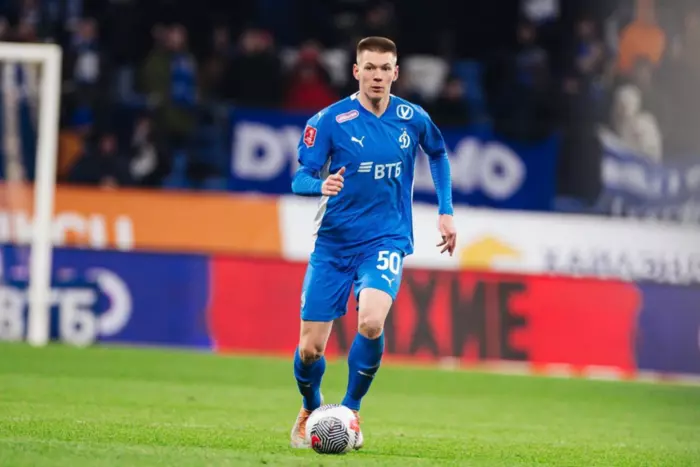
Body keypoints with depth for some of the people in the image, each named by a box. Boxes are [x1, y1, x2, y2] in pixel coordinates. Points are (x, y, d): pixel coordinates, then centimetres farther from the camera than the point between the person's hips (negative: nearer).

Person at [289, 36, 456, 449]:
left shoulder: (413, 119, -1)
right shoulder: (330, 120, -9)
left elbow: (439, 154, 21)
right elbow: (301, 179, -10)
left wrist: (446, 211, 16)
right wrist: (322, 185, -32)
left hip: (386, 240, 0)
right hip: (334, 244, 0)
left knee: (371, 323, -28)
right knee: (310, 349, -1)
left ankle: (351, 410, -4)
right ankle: (310, 412, 32)